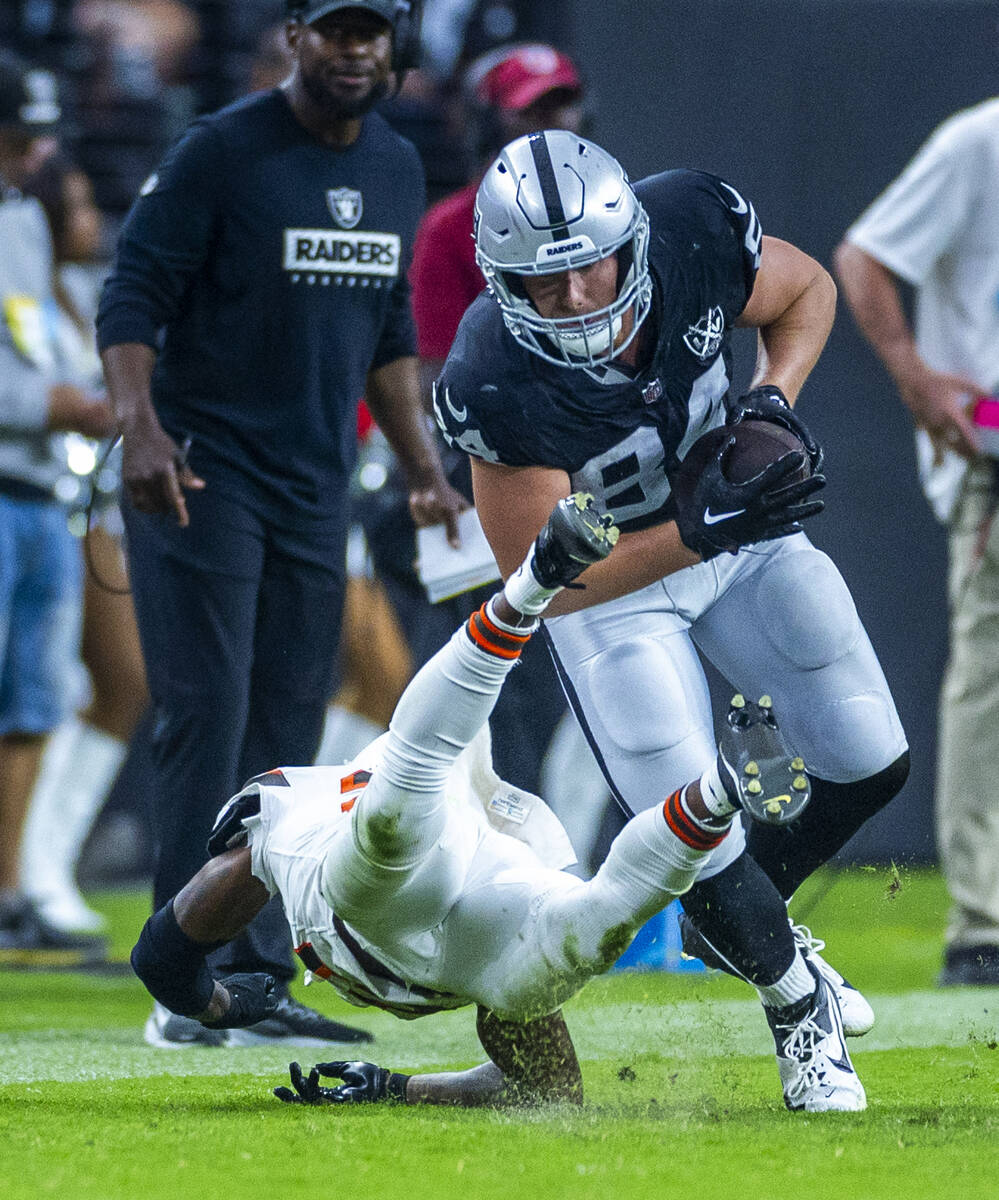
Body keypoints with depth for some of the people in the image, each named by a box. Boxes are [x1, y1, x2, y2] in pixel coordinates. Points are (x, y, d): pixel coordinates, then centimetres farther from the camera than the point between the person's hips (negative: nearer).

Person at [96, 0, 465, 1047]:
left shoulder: (396, 169, 11)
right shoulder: (219, 153, -10)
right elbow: (132, 295, -13)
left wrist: (422, 462, 16)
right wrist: (137, 428, -27)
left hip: (315, 487, 7)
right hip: (200, 472, -7)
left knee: (288, 725, 5)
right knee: (206, 714, -12)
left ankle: (258, 981, 9)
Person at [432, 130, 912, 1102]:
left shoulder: (695, 230, -27)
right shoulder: (498, 388, -37)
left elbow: (807, 290, -3)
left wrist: (774, 394, -22)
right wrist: (697, 534, -40)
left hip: (736, 523, 4)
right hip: (607, 578, -4)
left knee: (871, 767, 6)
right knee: (703, 848, -10)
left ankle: (731, 928, 33)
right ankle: (796, 997, 20)